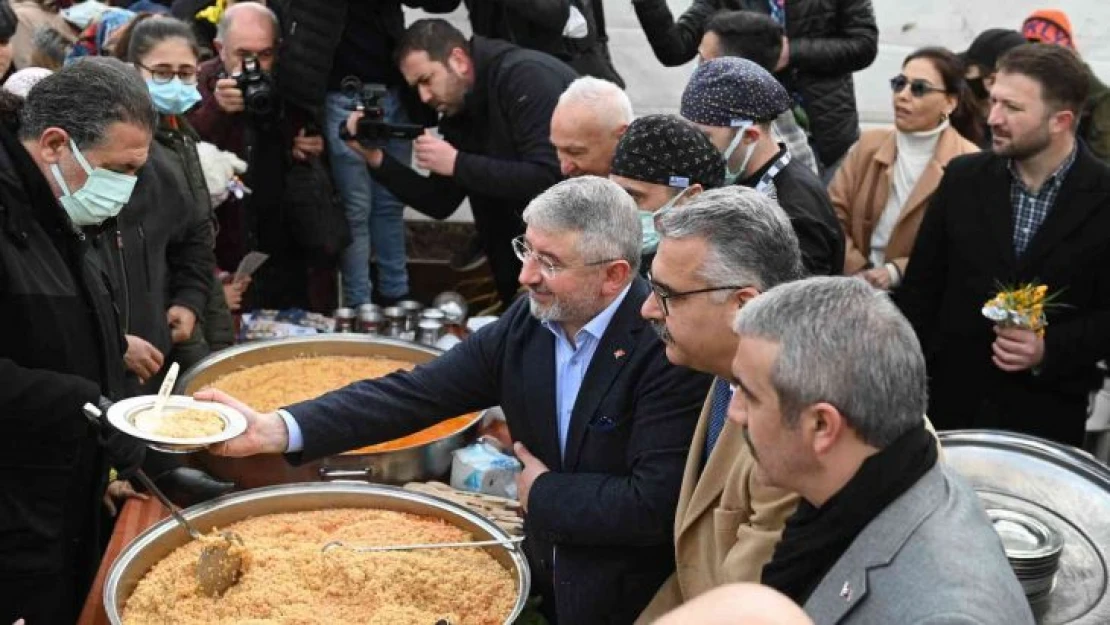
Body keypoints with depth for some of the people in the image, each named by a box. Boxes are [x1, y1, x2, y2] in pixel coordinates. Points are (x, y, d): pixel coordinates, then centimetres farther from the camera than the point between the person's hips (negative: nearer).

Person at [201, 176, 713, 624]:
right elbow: (415, 393, -9)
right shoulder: (527, 322, -5)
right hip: (543, 577, 5)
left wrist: (542, 493, -12)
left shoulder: (669, 345, -24)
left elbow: (654, 504, -28)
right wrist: (275, 430, -18)